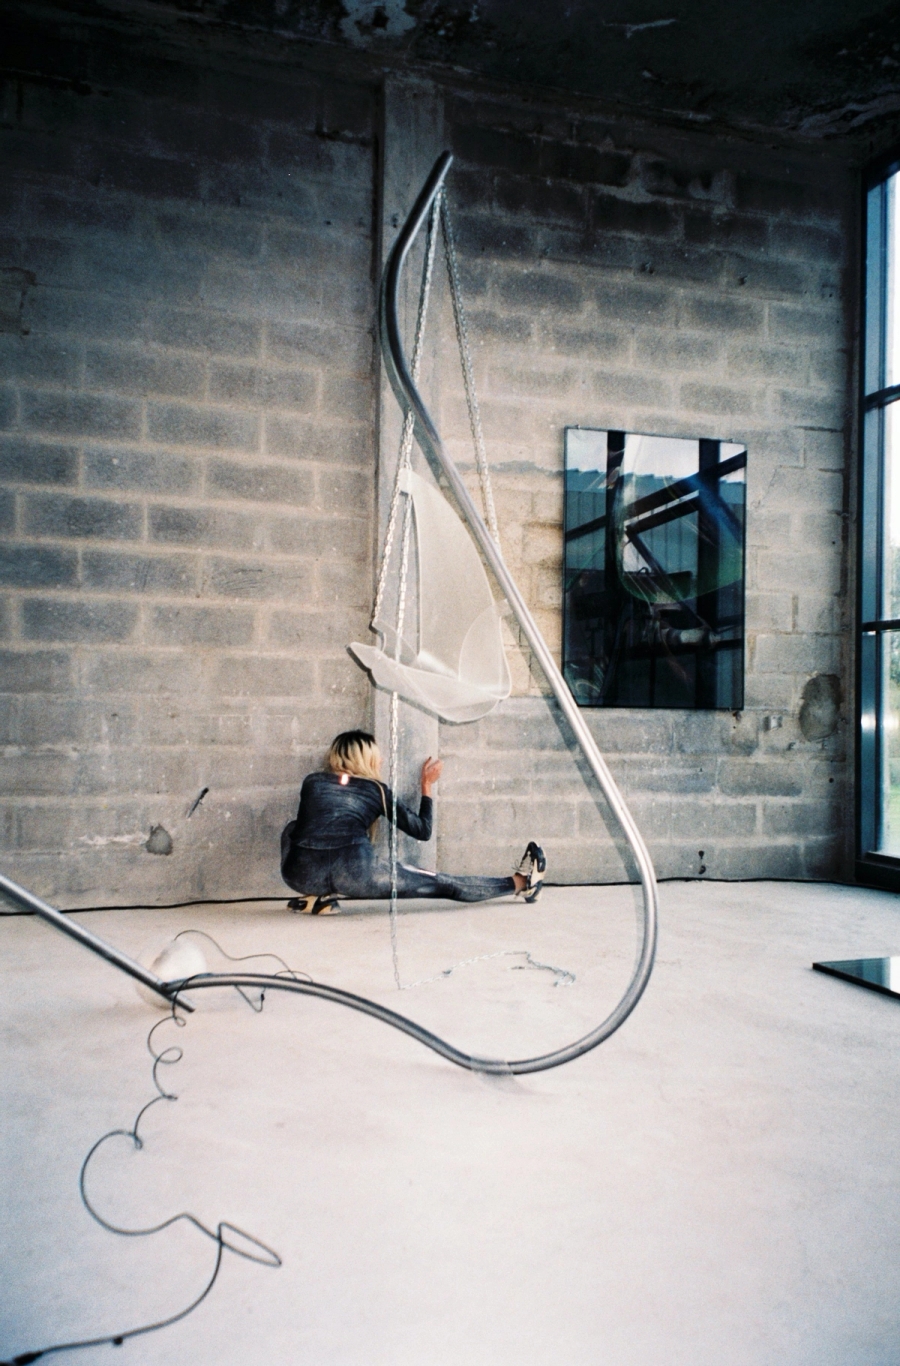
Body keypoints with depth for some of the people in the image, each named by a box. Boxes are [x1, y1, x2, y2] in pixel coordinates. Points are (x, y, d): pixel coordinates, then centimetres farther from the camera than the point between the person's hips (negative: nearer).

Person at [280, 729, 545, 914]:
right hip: (354, 872, -1)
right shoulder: (376, 790, 20)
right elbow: (422, 830, 27)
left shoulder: (312, 782, 25)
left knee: (292, 829, 36)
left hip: (301, 875, 2)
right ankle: (521, 883, 29)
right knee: (443, 884, 15)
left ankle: (319, 896, 22)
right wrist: (427, 786, 39)